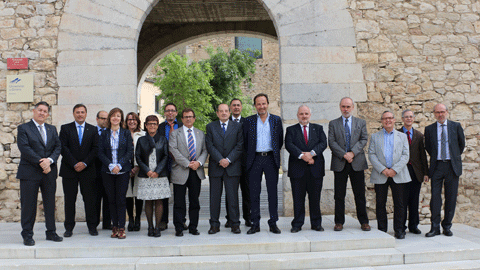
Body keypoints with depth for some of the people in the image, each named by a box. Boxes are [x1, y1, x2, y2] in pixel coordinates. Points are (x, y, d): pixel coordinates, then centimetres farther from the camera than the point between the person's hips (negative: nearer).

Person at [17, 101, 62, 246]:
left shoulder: (52, 129, 16)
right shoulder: (23, 128, 1)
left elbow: (58, 147, 7)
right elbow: (24, 148, -10)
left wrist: (50, 160, -11)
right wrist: (40, 162, -15)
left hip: (49, 172, 4)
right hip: (30, 173, -4)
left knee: (50, 203, 8)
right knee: (28, 204, 0)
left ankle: (51, 232, 18)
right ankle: (27, 235, 9)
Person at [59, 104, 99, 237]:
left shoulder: (93, 130, 9)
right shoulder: (65, 128, 6)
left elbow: (95, 149, 2)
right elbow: (63, 148, -2)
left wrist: (85, 163, -10)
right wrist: (74, 164, -11)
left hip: (88, 169, 1)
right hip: (69, 170, 0)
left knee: (90, 198, 1)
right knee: (69, 199, 3)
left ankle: (92, 226, 10)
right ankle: (69, 227, 10)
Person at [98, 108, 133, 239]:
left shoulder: (126, 133, 6)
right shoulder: (104, 134, 9)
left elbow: (130, 152, 0)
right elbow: (101, 153, 3)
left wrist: (119, 165, -12)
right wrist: (110, 165, -11)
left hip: (123, 171, -1)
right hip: (108, 171, 2)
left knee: (121, 199, -5)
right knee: (111, 199, 3)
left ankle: (121, 228, -1)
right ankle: (115, 226, 11)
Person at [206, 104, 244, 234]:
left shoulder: (237, 126, 9)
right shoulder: (210, 127, 9)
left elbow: (240, 146, 1)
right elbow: (210, 146, 0)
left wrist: (229, 159, -10)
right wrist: (220, 160, -11)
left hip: (232, 166, -1)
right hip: (215, 166, 1)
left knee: (233, 196, 0)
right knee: (214, 197, 3)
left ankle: (235, 224, 7)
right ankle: (214, 225, 9)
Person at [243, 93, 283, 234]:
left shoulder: (276, 120, 8)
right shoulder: (249, 121, 6)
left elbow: (280, 139, 11)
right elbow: (245, 141, 10)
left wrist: (275, 153, 7)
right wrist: (250, 154, 7)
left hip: (271, 159, 0)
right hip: (255, 159, 0)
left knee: (273, 192, 2)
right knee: (254, 193, 2)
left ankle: (273, 223, 10)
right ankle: (255, 224, 9)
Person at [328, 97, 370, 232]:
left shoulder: (361, 123, 12)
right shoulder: (333, 124, 9)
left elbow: (364, 139, 2)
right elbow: (331, 142, -1)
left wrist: (352, 152, -12)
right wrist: (344, 155, -12)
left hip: (357, 163, 1)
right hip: (339, 163, 0)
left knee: (360, 194, 3)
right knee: (339, 195, 2)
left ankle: (364, 221, 11)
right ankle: (339, 222, 9)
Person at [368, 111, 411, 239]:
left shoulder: (402, 136, 13)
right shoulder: (375, 137, 12)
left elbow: (406, 155, 4)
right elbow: (371, 155, 2)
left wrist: (395, 169, -10)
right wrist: (383, 169, -11)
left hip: (398, 175, 0)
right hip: (380, 175, 0)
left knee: (399, 203, 0)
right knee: (380, 204, 2)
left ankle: (399, 230, 9)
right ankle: (382, 229, 11)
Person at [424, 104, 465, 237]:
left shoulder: (456, 126, 5)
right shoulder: (429, 129, 7)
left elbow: (462, 144, 16)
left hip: (452, 166, 0)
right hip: (436, 166, 0)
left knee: (451, 197, 4)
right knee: (435, 196, -4)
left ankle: (447, 226, 15)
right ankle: (435, 227, 3)